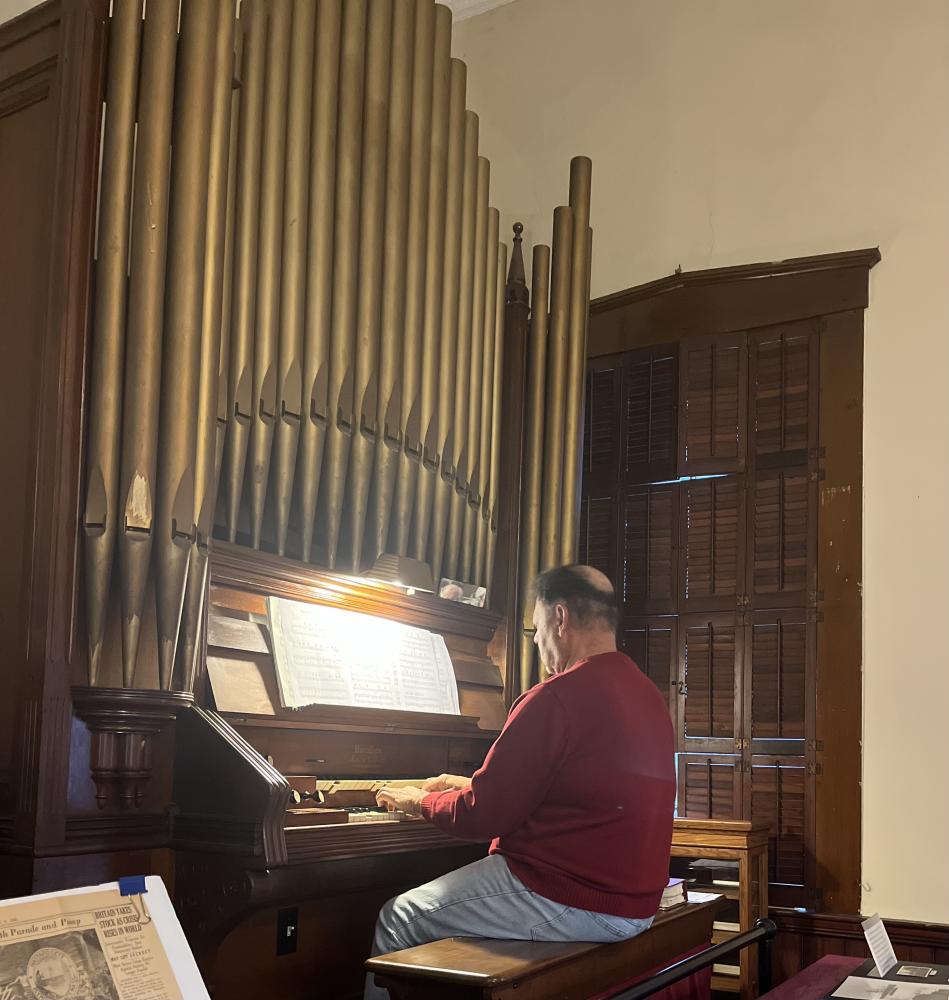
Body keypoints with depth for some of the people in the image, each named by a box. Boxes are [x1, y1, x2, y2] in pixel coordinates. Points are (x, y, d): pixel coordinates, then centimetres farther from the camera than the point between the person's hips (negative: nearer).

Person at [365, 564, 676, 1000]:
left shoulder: (558, 696, -19)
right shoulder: (648, 694, 9)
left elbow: (483, 816, -14)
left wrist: (419, 801, 6)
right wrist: (471, 786, 27)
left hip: (569, 902, -9)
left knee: (398, 920, 7)